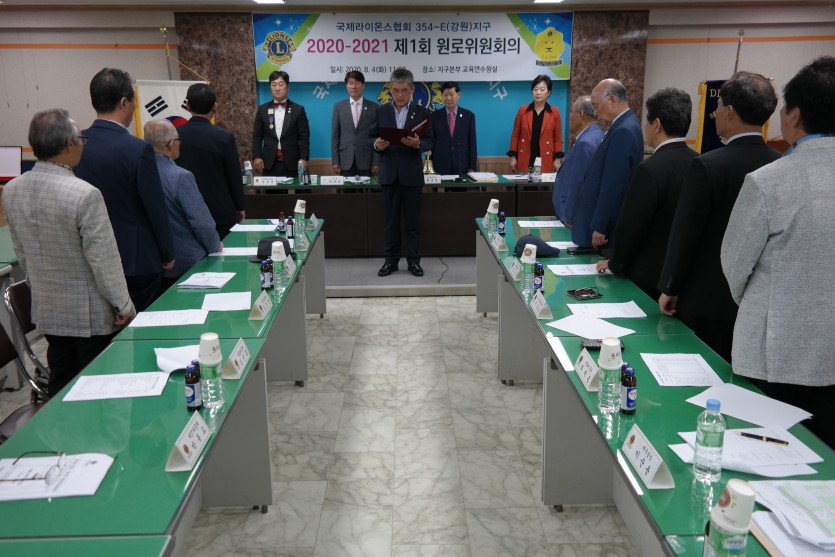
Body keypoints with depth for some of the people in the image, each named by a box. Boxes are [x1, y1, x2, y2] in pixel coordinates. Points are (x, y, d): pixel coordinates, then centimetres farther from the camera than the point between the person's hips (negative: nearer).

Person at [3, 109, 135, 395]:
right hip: (91, 313, -6)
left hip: (46, 310, 6)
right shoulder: (84, 194, -23)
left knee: (60, 390, 17)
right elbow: (104, 259, -19)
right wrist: (123, 305, -7)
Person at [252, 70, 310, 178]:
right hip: (269, 163, 1)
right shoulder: (262, 110, 10)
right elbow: (257, 136, 10)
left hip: (291, 163, -1)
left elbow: (304, 137, 2)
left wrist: (303, 158, -7)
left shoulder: (298, 110, 5)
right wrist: (256, 157, -3)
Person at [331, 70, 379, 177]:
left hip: (366, 160, -1)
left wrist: (377, 162, -4)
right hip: (346, 160, 1)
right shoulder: (339, 107, 7)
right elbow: (335, 136, 6)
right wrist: (335, 161, -1)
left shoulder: (374, 107, 4)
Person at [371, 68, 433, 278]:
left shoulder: (422, 112, 2)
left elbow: (430, 142, -1)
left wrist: (418, 143, -22)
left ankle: (414, 260, 13)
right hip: (389, 173, 1)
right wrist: (377, 144, -16)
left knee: (413, 220, 4)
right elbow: (371, 137, 6)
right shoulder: (381, 111, 6)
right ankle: (391, 260, 15)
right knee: (391, 219, 7)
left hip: (412, 174, -1)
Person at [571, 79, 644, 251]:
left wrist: (599, 228, -21)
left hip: (610, 227, -9)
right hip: (609, 223, 9)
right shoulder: (624, 125, 11)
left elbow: (613, 186, -23)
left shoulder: (623, 132, -20)